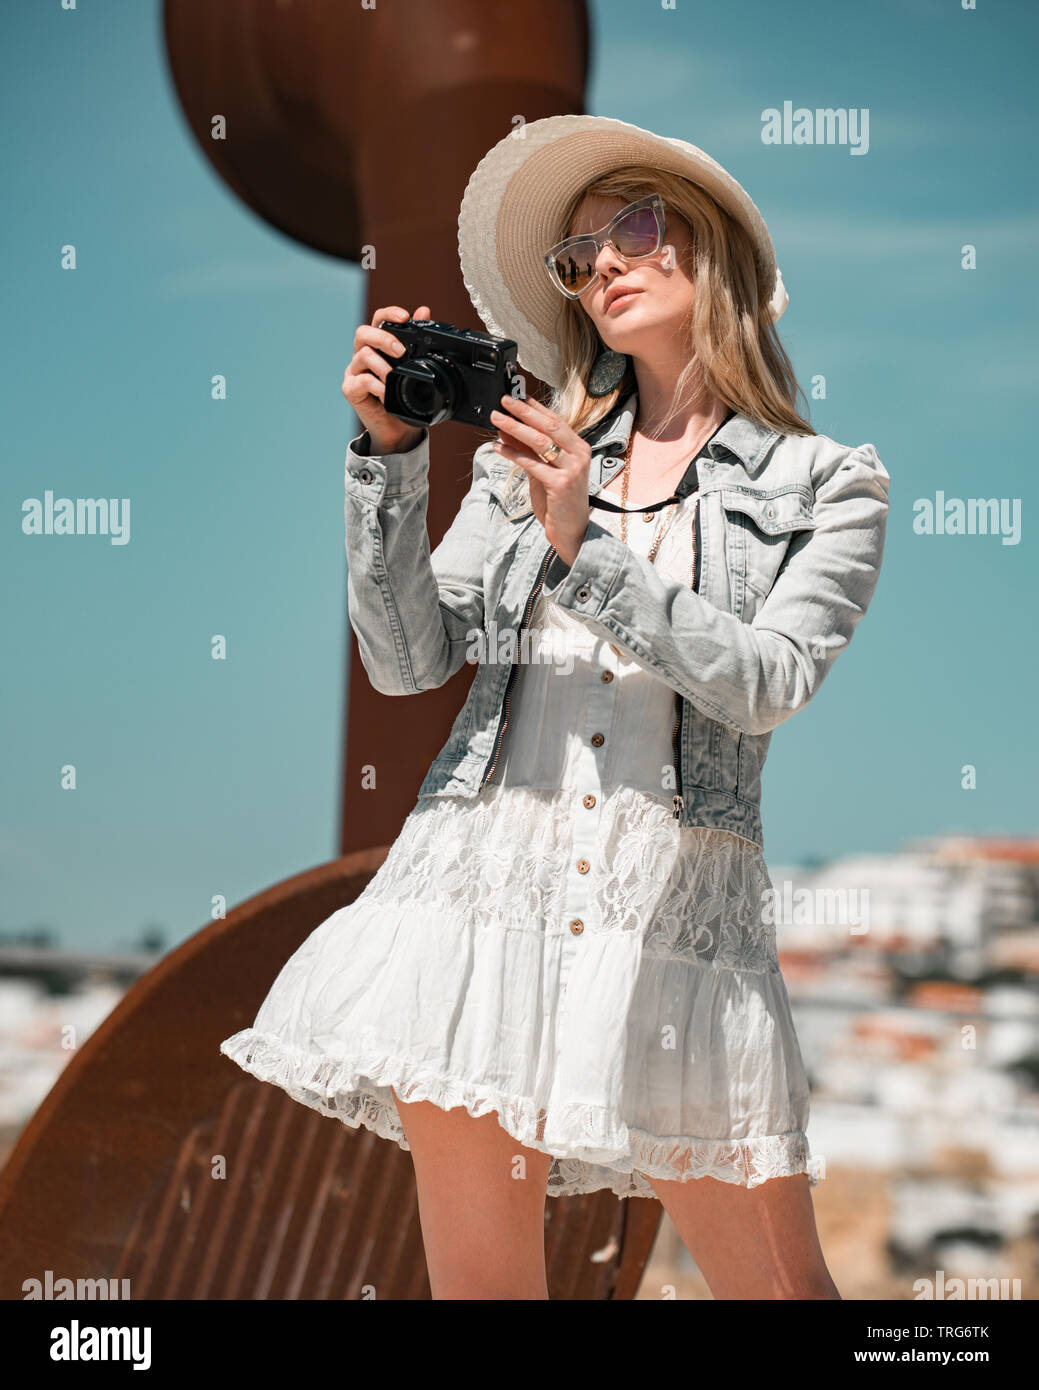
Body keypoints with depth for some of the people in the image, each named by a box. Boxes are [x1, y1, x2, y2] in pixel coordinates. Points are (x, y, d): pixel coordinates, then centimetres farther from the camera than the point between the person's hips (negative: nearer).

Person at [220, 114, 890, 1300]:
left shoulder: (829, 485, 7)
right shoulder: (529, 455, 15)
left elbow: (767, 682, -7)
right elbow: (406, 661, 8)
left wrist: (585, 549, -12)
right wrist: (391, 453, -2)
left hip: (672, 901, -2)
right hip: (483, 877, 2)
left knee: (776, 1282, 2)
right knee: (479, 1276, 3)